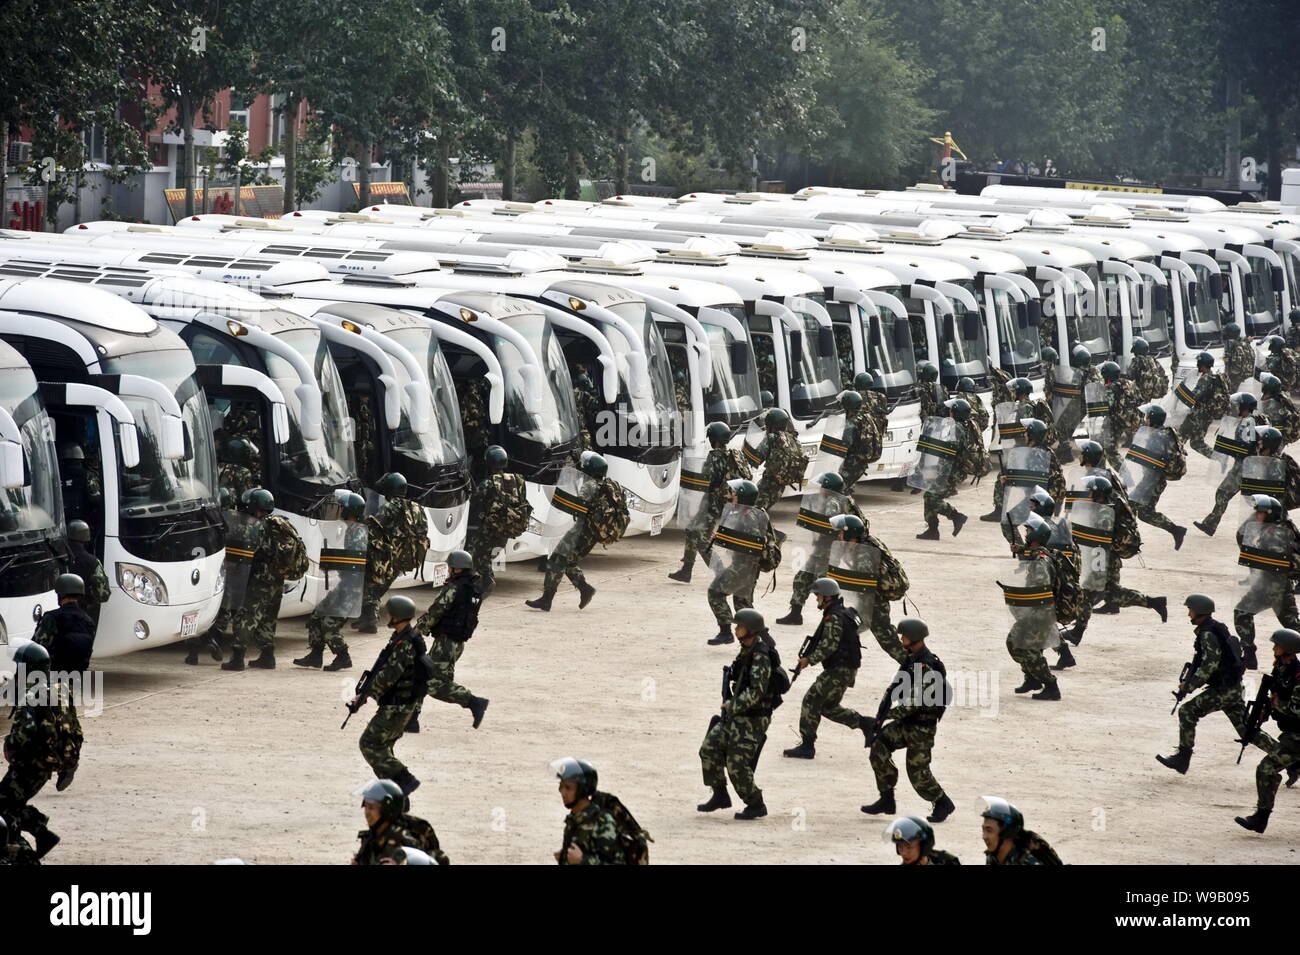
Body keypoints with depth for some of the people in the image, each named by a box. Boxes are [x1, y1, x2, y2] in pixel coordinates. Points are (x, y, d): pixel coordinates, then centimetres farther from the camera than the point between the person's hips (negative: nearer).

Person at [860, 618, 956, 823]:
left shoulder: (927, 666, -22)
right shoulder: (911, 660, 8)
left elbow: (914, 701, -26)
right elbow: (895, 688, 12)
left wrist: (888, 716, -22)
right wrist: (880, 716, 2)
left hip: (922, 726, -9)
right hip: (906, 722, 9)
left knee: (918, 772, -3)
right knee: (879, 747, -7)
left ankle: (943, 804, 18)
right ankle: (886, 800, -1)